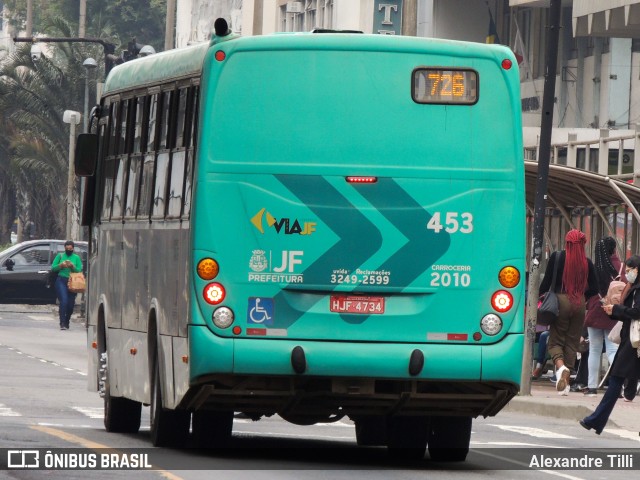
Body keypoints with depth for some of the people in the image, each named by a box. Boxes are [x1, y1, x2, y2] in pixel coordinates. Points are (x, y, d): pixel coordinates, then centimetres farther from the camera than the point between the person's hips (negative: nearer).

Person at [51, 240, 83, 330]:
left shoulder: (76, 258, 12)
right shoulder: (60, 256, 11)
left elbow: (80, 270, 3)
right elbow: (53, 267, 6)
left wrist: (73, 266, -14)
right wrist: (61, 265, -11)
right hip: (61, 281, -2)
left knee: (71, 304, 3)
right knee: (64, 301, -17)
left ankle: (66, 323, 24)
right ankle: (62, 324, -18)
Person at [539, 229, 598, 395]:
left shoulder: (557, 257, -6)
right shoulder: (586, 263, 0)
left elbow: (547, 281, -5)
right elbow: (594, 288, 3)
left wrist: (540, 296, 10)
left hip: (561, 301, -2)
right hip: (579, 304, 2)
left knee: (555, 340, 5)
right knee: (572, 342, 9)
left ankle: (560, 366, -25)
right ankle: (566, 382, 6)